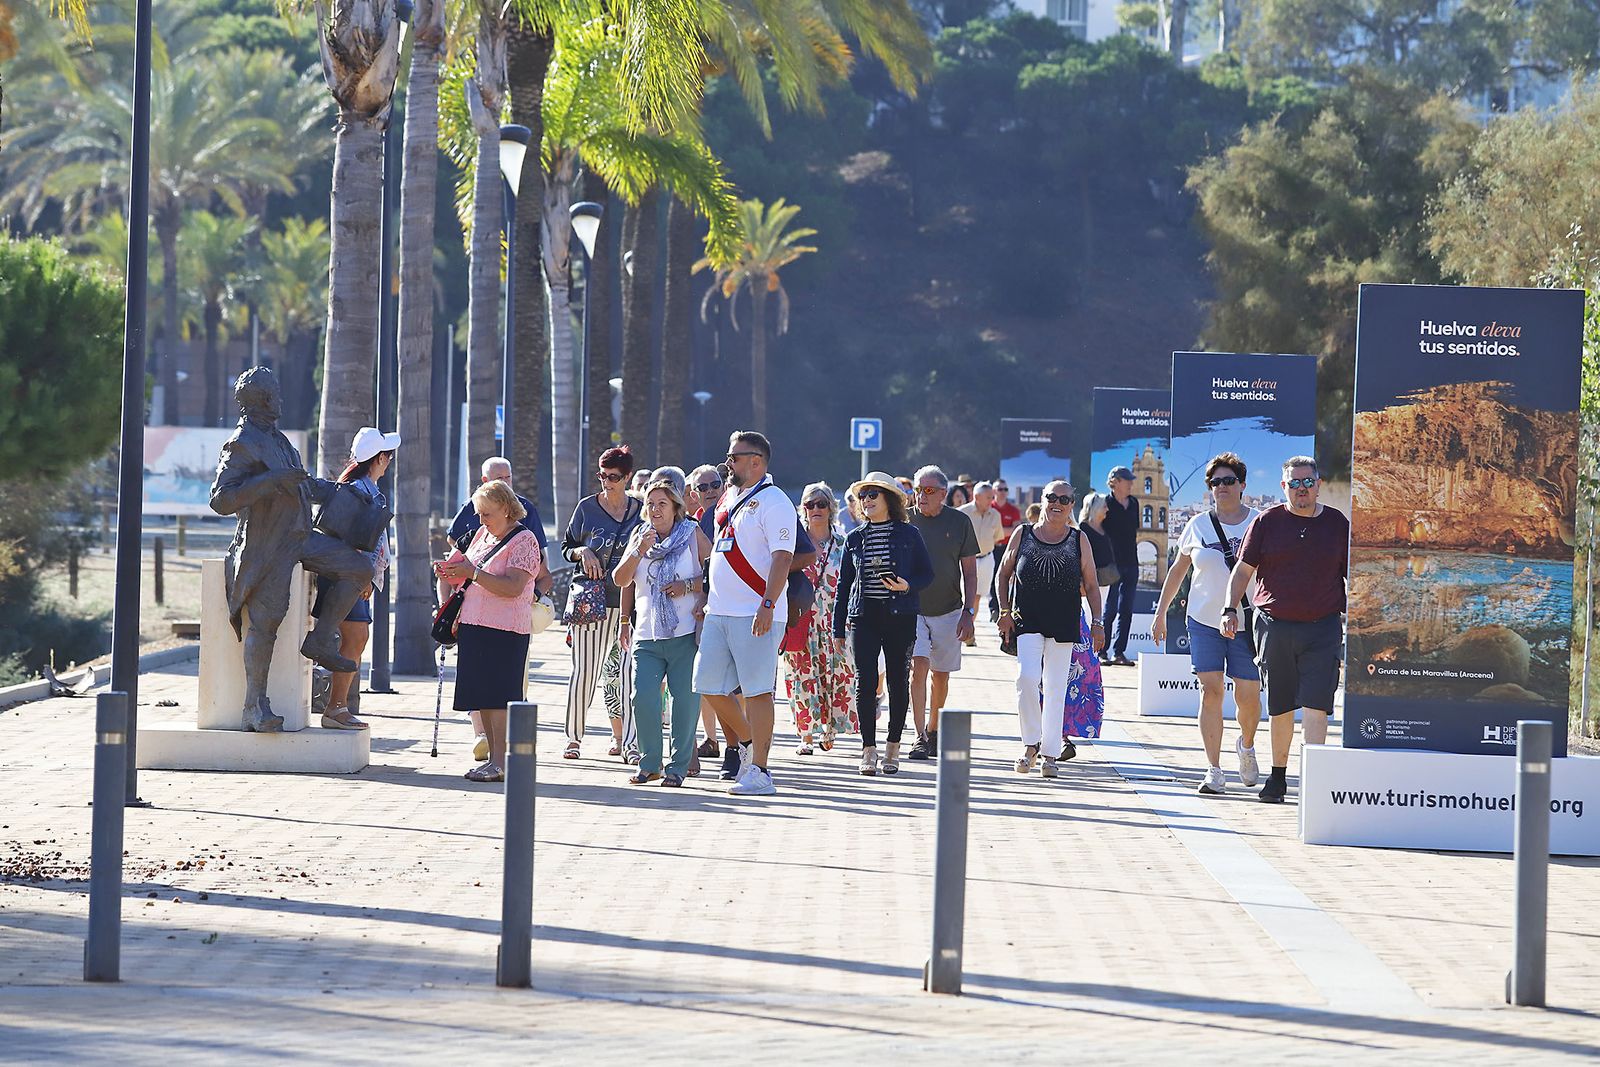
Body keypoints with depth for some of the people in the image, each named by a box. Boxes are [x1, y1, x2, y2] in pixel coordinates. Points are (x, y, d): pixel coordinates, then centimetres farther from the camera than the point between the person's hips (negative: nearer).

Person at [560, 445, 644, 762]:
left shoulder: (640, 511, 9)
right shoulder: (587, 507, 7)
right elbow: (566, 547, 13)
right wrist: (582, 552, -7)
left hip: (628, 602, 1)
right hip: (590, 601, -1)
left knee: (628, 671, -7)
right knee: (585, 670, -2)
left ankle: (627, 741, -5)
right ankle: (574, 737, 10)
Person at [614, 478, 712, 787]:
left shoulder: (693, 534, 2)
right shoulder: (640, 534, 12)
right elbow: (621, 580, 8)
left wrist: (689, 586, -11)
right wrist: (639, 551, -5)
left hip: (686, 634, -3)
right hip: (647, 634, 3)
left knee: (685, 701, -3)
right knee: (643, 698, -8)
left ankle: (679, 765, 8)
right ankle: (649, 764, 5)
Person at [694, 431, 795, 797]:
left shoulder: (773, 502, -9)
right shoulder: (728, 499, 18)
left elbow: (782, 557, -16)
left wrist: (768, 605, -24)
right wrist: (706, 601, 21)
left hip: (756, 615, -9)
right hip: (719, 612, 9)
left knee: (756, 690, -7)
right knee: (709, 684, 8)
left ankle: (759, 771, -4)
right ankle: (745, 743, 27)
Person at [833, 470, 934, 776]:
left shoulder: (908, 534, 4)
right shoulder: (854, 538, 10)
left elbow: (927, 573, 6)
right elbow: (844, 583, 13)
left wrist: (907, 586, -16)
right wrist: (838, 628, 10)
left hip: (900, 616, -1)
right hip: (864, 617, 1)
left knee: (898, 682, 2)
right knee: (865, 682, -8)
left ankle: (893, 747, 14)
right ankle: (869, 750, -4)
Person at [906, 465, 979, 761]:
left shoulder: (959, 521, 0)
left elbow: (969, 571, 4)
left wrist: (968, 612, -3)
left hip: (947, 611, 1)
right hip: (911, 609, -1)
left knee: (940, 675, 9)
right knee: (918, 667, -16)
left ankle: (933, 730, 27)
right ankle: (920, 736, -17)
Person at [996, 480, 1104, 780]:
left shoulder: (1079, 540, 5)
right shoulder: (1023, 535, 4)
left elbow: (1091, 585, 8)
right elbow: (1003, 575, 12)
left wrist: (1097, 623, 1)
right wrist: (1005, 611, 3)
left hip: (1064, 625, 1)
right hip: (1027, 620, -1)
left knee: (1056, 688, 2)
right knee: (1027, 678, -17)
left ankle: (1049, 753, 10)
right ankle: (1031, 744, -1)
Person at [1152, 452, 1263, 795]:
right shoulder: (1198, 526, 7)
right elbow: (1178, 570, 16)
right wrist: (1161, 612, 15)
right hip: (1204, 620, 1)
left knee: (1248, 695, -2)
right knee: (1211, 690, -8)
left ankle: (1246, 746, 31)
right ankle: (1214, 771, -4)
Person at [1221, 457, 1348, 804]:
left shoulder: (1338, 524, 6)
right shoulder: (1267, 522, 5)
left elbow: (1352, 576, 13)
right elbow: (1243, 570, 8)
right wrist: (1230, 609, -4)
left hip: (1323, 628, -1)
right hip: (1274, 624, 1)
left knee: (1315, 706, -12)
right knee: (1279, 707, 11)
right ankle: (1277, 776, 26)